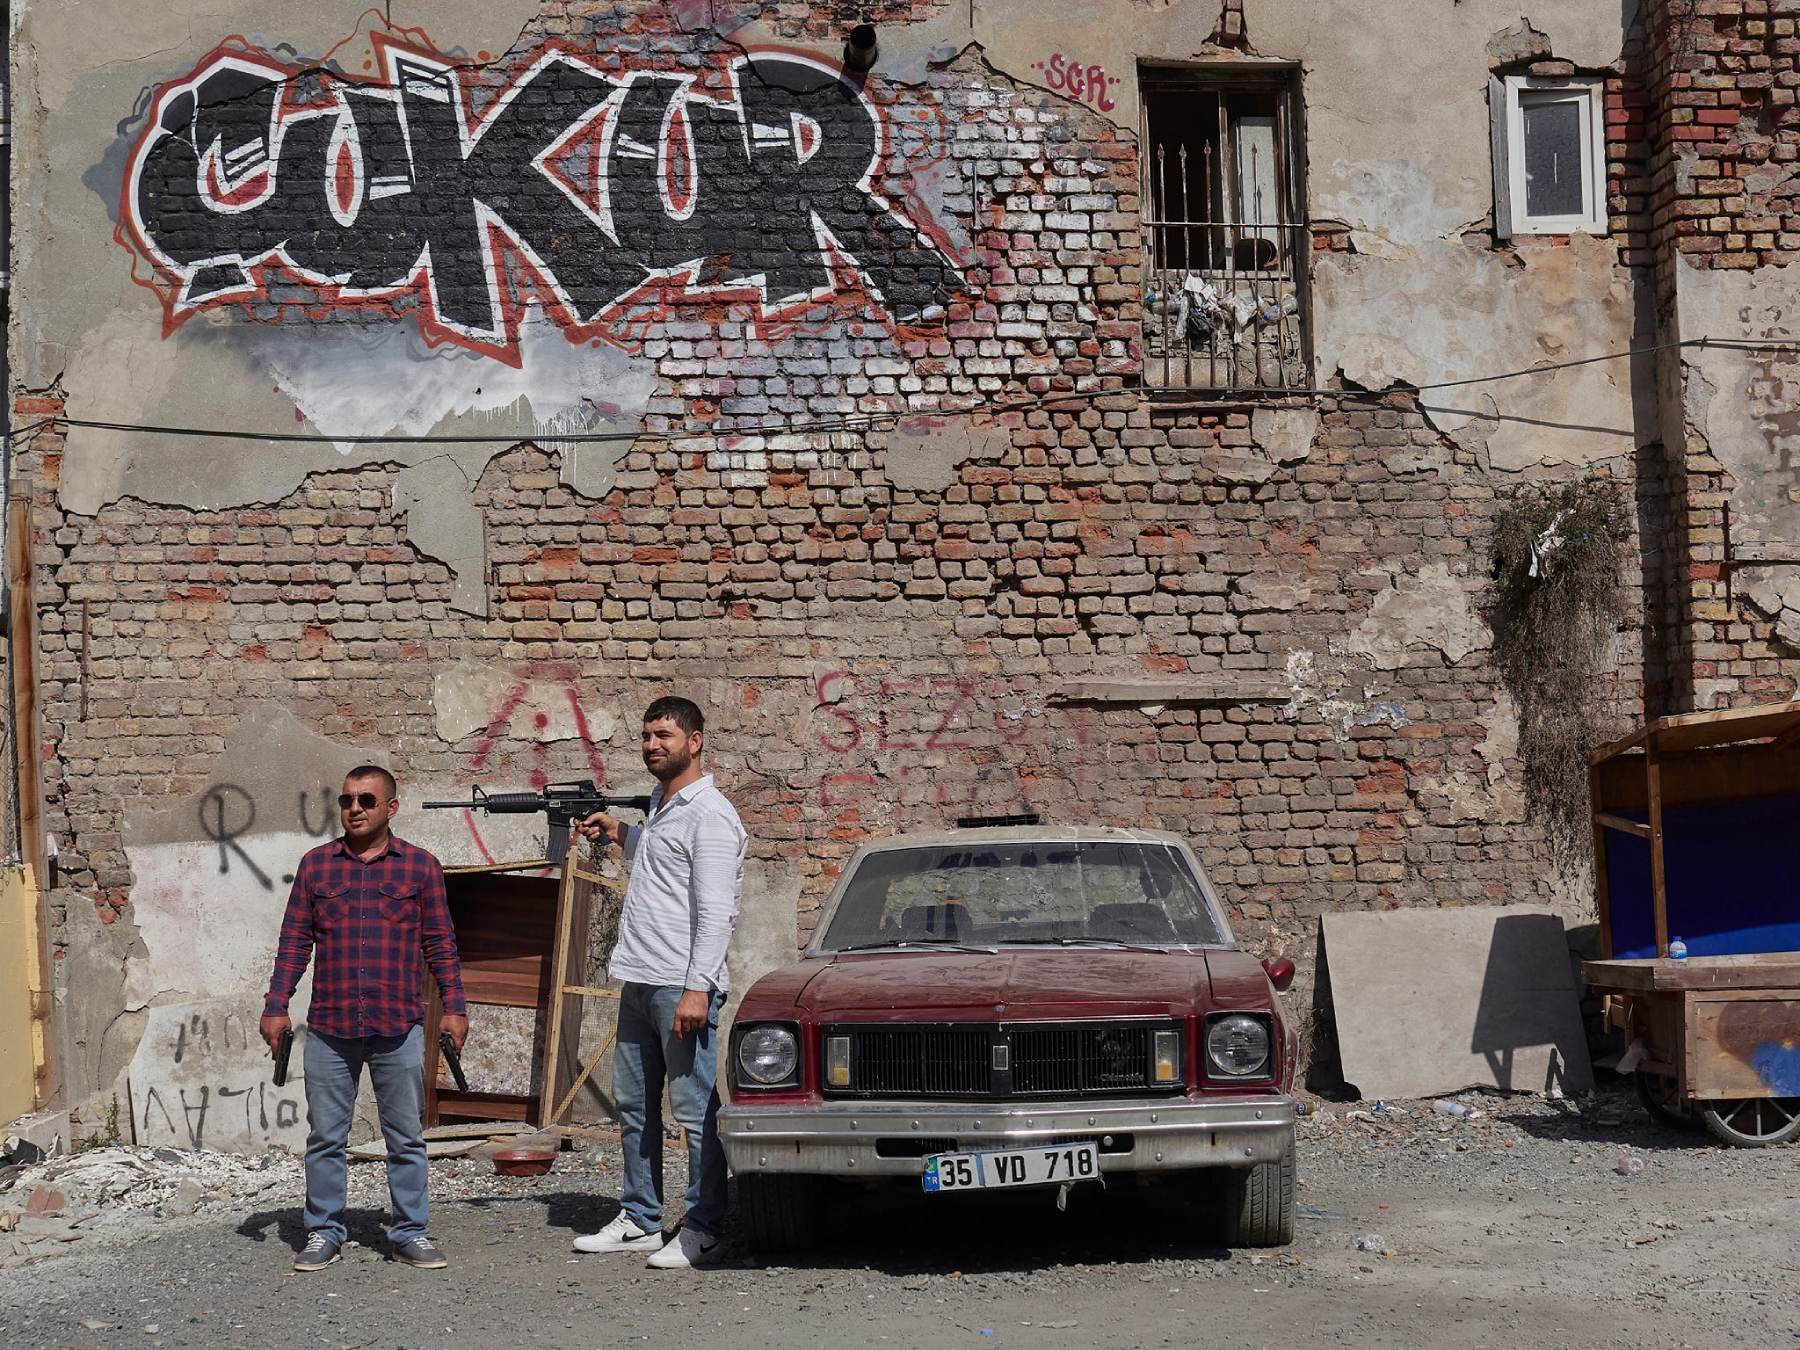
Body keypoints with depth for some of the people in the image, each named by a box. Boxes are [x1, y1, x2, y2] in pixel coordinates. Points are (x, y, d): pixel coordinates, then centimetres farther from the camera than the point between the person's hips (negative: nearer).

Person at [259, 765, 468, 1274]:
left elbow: (440, 943, 6)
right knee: (325, 1137, 6)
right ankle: (323, 1232, 17)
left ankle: (409, 1232, 15)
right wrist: (276, 1007, 2)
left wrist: (454, 1007, 1)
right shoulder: (315, 864, 8)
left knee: (405, 1137, 5)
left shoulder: (420, 866, 5)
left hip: (399, 1027, -1)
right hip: (329, 1028, 1)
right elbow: (294, 941, 8)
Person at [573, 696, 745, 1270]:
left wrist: (698, 988, -23)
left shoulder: (708, 815, -11)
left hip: (682, 986, -10)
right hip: (639, 983, 10)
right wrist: (620, 833, 26)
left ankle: (703, 1232, 1)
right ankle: (639, 1222, 24)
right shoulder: (659, 806, 18)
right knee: (633, 1107, 14)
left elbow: (715, 911, -17)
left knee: (695, 1112, -5)